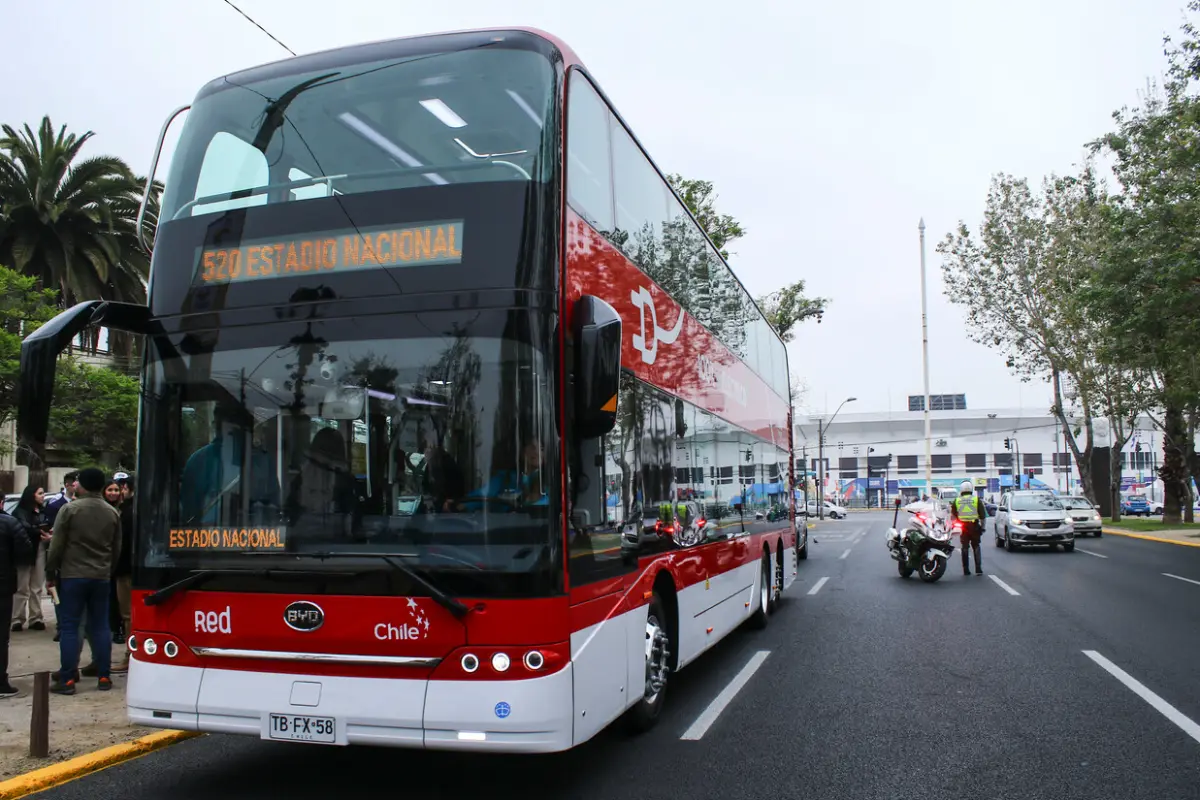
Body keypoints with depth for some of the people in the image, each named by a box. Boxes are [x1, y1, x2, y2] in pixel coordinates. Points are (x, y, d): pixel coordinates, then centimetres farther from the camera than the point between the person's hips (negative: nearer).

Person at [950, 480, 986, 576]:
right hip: (974, 526, -1)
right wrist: (982, 526, 7)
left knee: (964, 547, 7)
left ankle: (966, 569, 6)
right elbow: (982, 515, 1)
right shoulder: (976, 500, 0)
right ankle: (978, 568, -1)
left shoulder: (956, 501, 4)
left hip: (962, 527, 1)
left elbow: (953, 515, 11)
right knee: (976, 547, 6)